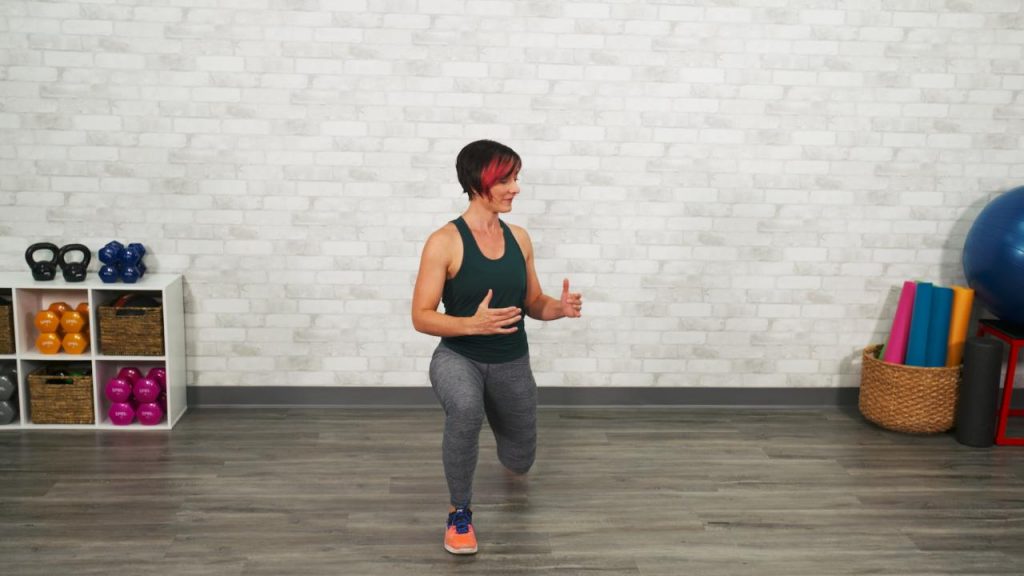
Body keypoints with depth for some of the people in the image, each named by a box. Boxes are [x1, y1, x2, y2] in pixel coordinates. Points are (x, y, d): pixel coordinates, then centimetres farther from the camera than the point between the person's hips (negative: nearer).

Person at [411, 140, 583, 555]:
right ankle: (459, 511, -13)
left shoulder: (519, 238, -1)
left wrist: (560, 307, -14)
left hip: (512, 363, 5)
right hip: (458, 357, -4)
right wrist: (473, 323, -32)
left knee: (519, 463, 16)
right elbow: (421, 317, -16)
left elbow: (532, 303, 8)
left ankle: (495, 417, 54)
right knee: (466, 409, -39)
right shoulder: (444, 242, -17)